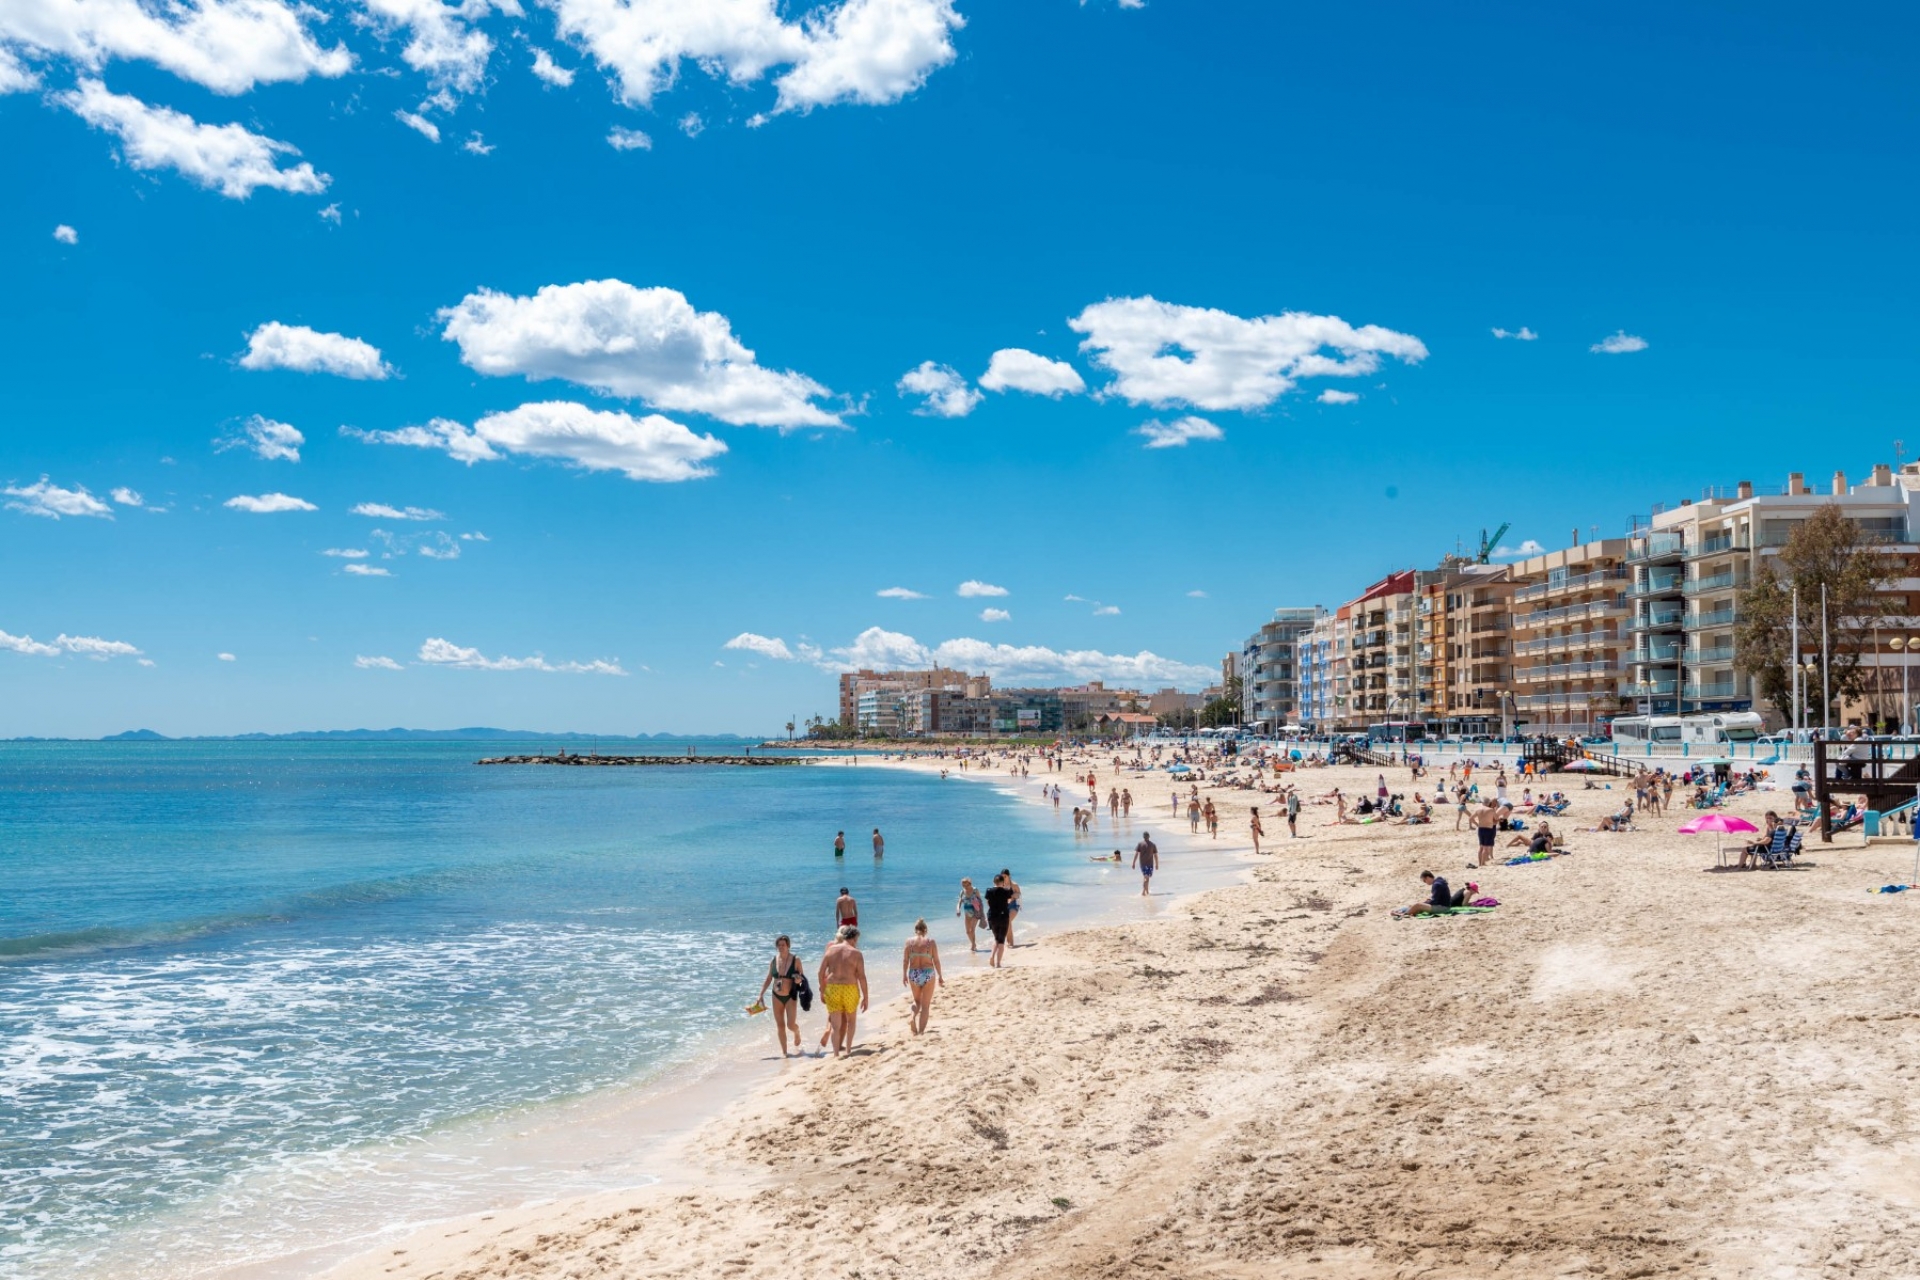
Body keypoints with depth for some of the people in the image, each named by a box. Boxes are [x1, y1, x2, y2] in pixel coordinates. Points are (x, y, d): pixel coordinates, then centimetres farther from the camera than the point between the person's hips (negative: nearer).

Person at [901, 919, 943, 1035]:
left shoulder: (909, 941, -1)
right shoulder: (931, 942, -3)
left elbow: (905, 960, -1)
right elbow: (936, 960, -2)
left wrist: (904, 975, 10)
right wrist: (940, 976, 8)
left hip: (914, 974, 2)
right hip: (928, 974, -1)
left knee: (917, 1000, 24)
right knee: (925, 1005, 9)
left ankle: (913, 1016, -5)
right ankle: (921, 1031, 4)